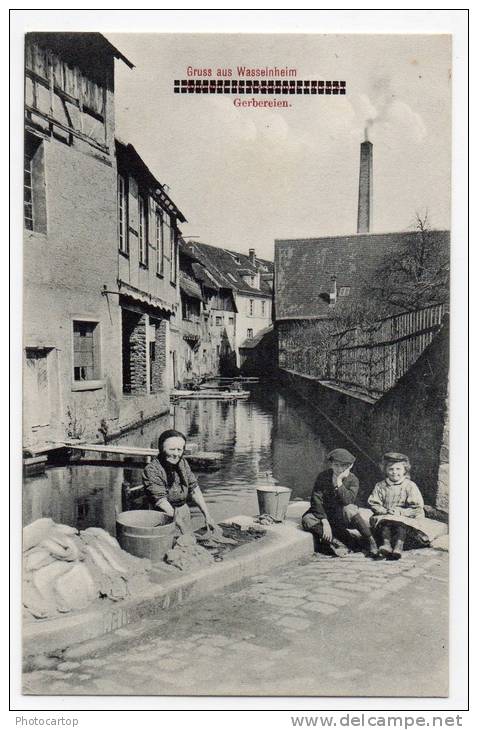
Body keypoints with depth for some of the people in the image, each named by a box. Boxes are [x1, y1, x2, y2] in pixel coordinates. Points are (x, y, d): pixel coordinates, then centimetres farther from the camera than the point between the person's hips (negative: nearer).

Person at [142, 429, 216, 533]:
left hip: (184, 511, 5)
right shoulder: (152, 470, -17)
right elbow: (162, 503, -21)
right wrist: (182, 528, -25)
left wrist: (207, 516, 1)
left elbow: (194, 489, 7)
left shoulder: (183, 463, 2)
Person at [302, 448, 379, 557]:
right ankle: (334, 541, -26)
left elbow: (348, 501, -25)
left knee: (349, 509, -36)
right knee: (307, 520, -28)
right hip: (325, 515, 1)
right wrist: (324, 521, -26)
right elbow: (316, 500, -15)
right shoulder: (323, 477, -7)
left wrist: (338, 482, -30)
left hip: (344, 518, -1)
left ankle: (370, 541, -21)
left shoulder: (352, 480, -8)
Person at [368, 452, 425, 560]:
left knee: (402, 524, -32)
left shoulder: (410, 486, 0)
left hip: (405, 518, -2)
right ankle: (386, 544, -42)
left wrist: (401, 512, -18)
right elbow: (374, 504, 2)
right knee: (384, 522, -29)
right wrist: (386, 511, -17)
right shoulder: (380, 486, 6)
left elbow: (417, 507, -5)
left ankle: (398, 547, -46)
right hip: (385, 516, 2)